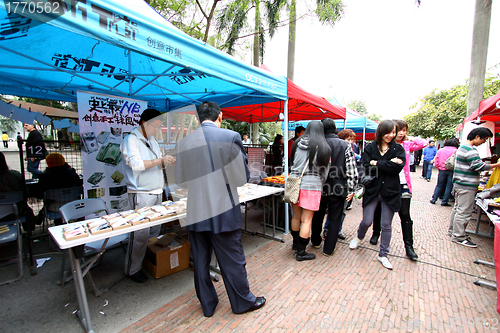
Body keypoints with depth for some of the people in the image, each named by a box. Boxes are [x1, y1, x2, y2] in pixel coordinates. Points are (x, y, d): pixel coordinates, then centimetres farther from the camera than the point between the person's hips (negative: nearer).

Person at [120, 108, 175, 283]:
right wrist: (161, 160, -19)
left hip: (156, 192, 8)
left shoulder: (152, 141, 17)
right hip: (141, 194, -8)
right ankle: (132, 270, 13)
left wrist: (167, 162, 2)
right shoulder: (131, 140, -8)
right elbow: (136, 164, -19)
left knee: (155, 229, 12)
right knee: (140, 232, -3)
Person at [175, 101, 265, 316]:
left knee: (200, 261, 19)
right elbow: (243, 177, -7)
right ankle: (243, 302, 35)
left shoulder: (184, 143, 0)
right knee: (232, 260, 14)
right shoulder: (230, 137, -11)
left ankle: (207, 305, 38)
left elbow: (181, 180, 8)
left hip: (195, 213, 4)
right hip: (223, 212, -3)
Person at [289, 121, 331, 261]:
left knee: (296, 216, 18)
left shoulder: (297, 143, 4)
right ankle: (301, 252, 16)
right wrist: (320, 185, 18)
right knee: (306, 221, 5)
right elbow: (325, 171, 3)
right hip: (312, 186, -4)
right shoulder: (324, 147, -4)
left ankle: (295, 243, 38)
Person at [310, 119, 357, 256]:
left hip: (321, 187, 1)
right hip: (339, 187, 0)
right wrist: (351, 189, -3)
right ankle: (328, 248, 21)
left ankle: (316, 241, 37)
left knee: (318, 215, 20)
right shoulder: (346, 145, -5)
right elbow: (351, 169, -9)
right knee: (334, 219, 12)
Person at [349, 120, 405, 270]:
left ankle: (383, 255, 26)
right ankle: (359, 237, 37)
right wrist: (388, 165, -14)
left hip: (390, 191, 1)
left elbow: (398, 167, -15)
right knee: (367, 221, 3)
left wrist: (377, 164, -13)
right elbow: (366, 168, -12)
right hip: (372, 190, -1)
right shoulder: (369, 148, 1)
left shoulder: (398, 149, 3)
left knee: (386, 225, 8)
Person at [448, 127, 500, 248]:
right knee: (464, 212, -5)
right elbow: (479, 166, -19)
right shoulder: (470, 150, -17)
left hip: (459, 184, 11)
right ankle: (458, 237, 2)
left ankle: (452, 231, 28)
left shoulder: (463, 147, 15)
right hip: (467, 186, -11)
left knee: (458, 208, 18)